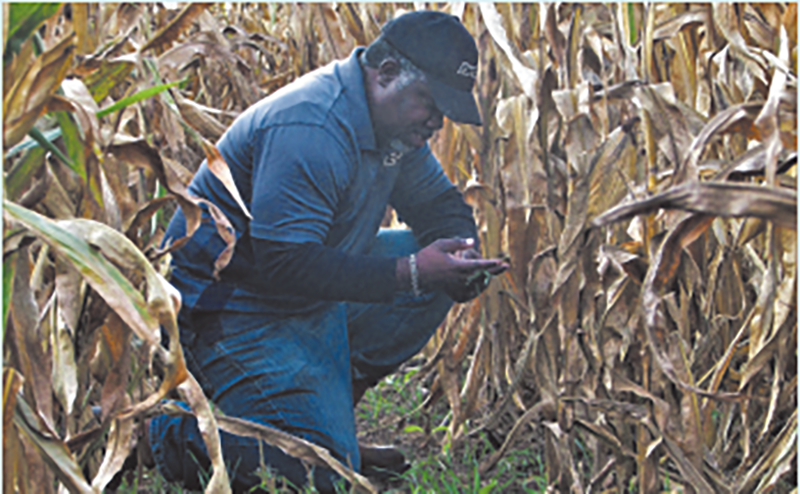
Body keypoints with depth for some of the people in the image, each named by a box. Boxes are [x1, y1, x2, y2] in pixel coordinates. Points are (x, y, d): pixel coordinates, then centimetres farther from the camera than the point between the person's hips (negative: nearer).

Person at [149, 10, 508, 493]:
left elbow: (440, 203, 13)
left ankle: (328, 405, 8)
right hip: (234, 309, -10)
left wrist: (463, 259, -11)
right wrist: (410, 272, -32)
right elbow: (285, 262, -32)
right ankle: (179, 431, 2)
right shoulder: (310, 130, -28)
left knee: (436, 276, 3)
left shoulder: (393, 118, 3)